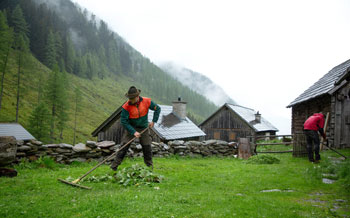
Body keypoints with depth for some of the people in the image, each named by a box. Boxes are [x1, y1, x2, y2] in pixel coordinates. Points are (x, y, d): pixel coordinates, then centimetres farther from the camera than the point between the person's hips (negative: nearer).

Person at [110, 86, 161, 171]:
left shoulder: (147, 102, -15)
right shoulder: (126, 107, -21)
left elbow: (157, 108, 0)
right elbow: (123, 121, -20)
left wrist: (154, 121, -7)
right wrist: (133, 132, -25)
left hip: (143, 128, 2)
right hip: (130, 127, -2)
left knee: (147, 146, 3)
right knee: (124, 146, -10)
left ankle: (150, 166, 20)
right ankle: (114, 165, -4)